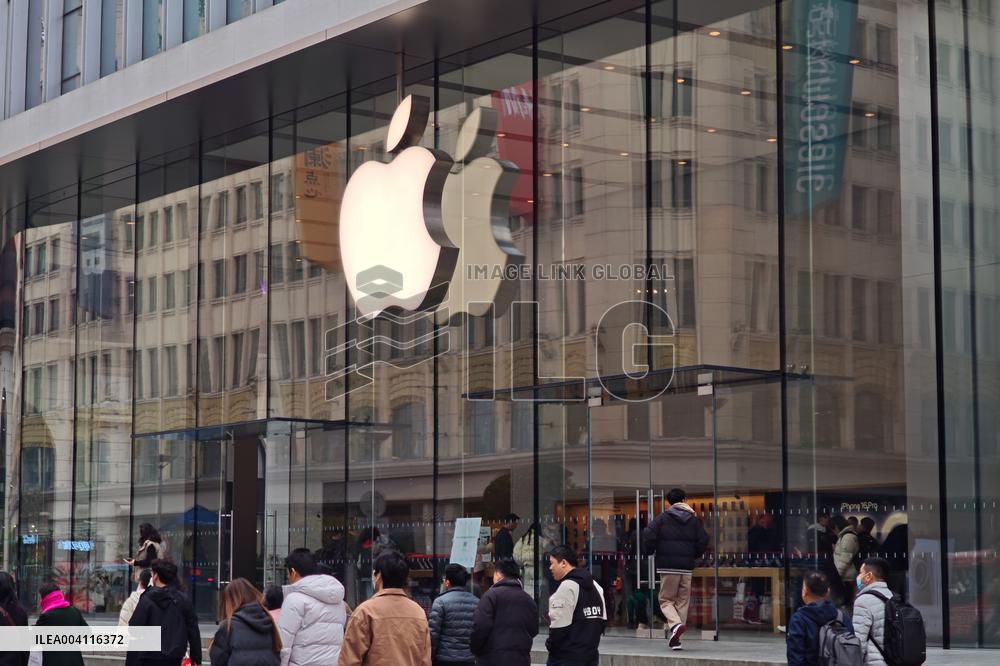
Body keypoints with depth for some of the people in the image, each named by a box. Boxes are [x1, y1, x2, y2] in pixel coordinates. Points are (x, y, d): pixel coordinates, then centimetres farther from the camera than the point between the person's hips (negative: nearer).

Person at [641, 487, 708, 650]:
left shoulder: (663, 518, -1)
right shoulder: (693, 520, 7)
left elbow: (648, 534, -11)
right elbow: (703, 540, 3)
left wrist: (651, 551, 7)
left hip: (667, 566, -2)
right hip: (687, 567, 2)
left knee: (666, 600, 8)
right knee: (682, 601, 9)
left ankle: (675, 624, -21)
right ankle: (674, 639, 5)